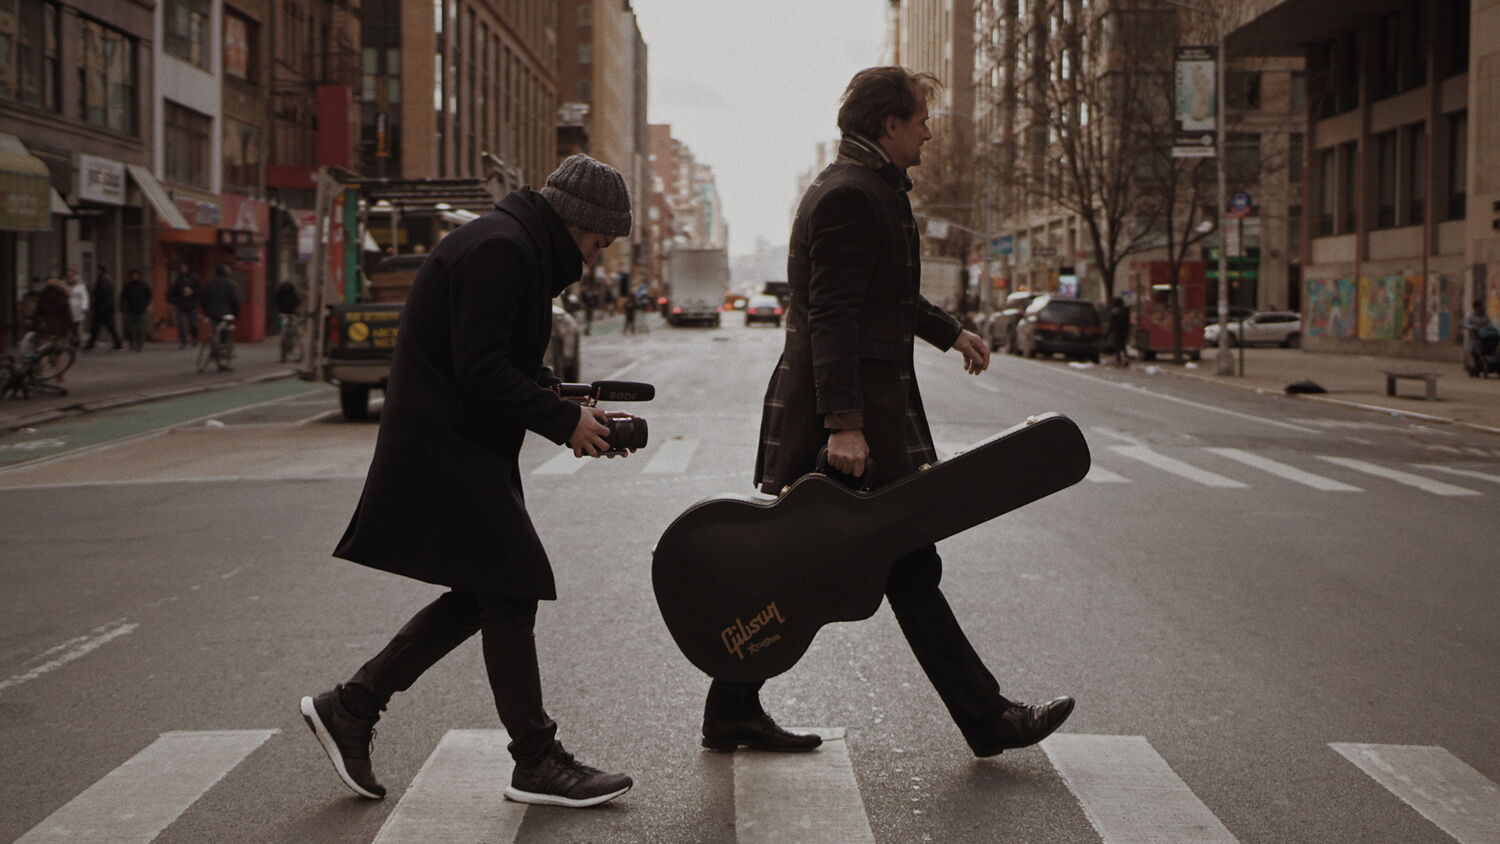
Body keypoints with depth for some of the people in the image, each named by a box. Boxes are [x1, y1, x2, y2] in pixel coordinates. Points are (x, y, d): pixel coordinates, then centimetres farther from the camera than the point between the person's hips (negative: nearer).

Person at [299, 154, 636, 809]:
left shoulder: (519, 248, 17)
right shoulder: (499, 249, -17)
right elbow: (480, 368, -23)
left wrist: (572, 410, 7)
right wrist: (564, 421, -16)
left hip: (469, 448, 11)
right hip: (447, 451, -11)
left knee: (479, 595, 12)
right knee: (508, 596, -6)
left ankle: (350, 708, 20)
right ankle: (537, 763, 3)